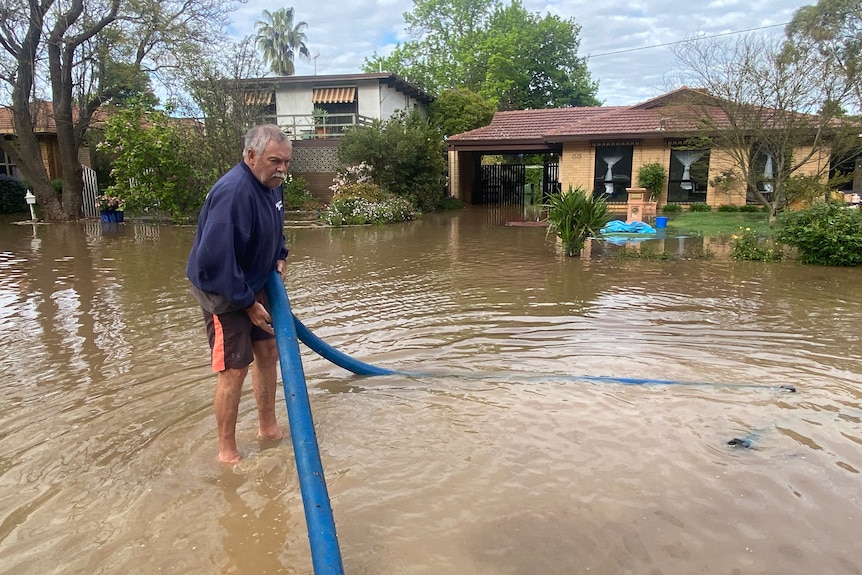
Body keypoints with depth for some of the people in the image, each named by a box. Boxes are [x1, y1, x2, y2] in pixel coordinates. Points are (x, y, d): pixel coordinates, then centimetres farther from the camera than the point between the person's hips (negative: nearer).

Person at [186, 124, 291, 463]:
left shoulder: (272, 184, -1)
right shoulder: (232, 193, -30)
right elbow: (217, 259, -32)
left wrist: (279, 257, 2)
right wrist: (248, 303, -24)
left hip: (253, 285, 9)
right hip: (223, 292, -9)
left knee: (268, 352, 16)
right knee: (234, 369, -5)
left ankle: (268, 428, 33)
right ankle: (227, 452, 12)